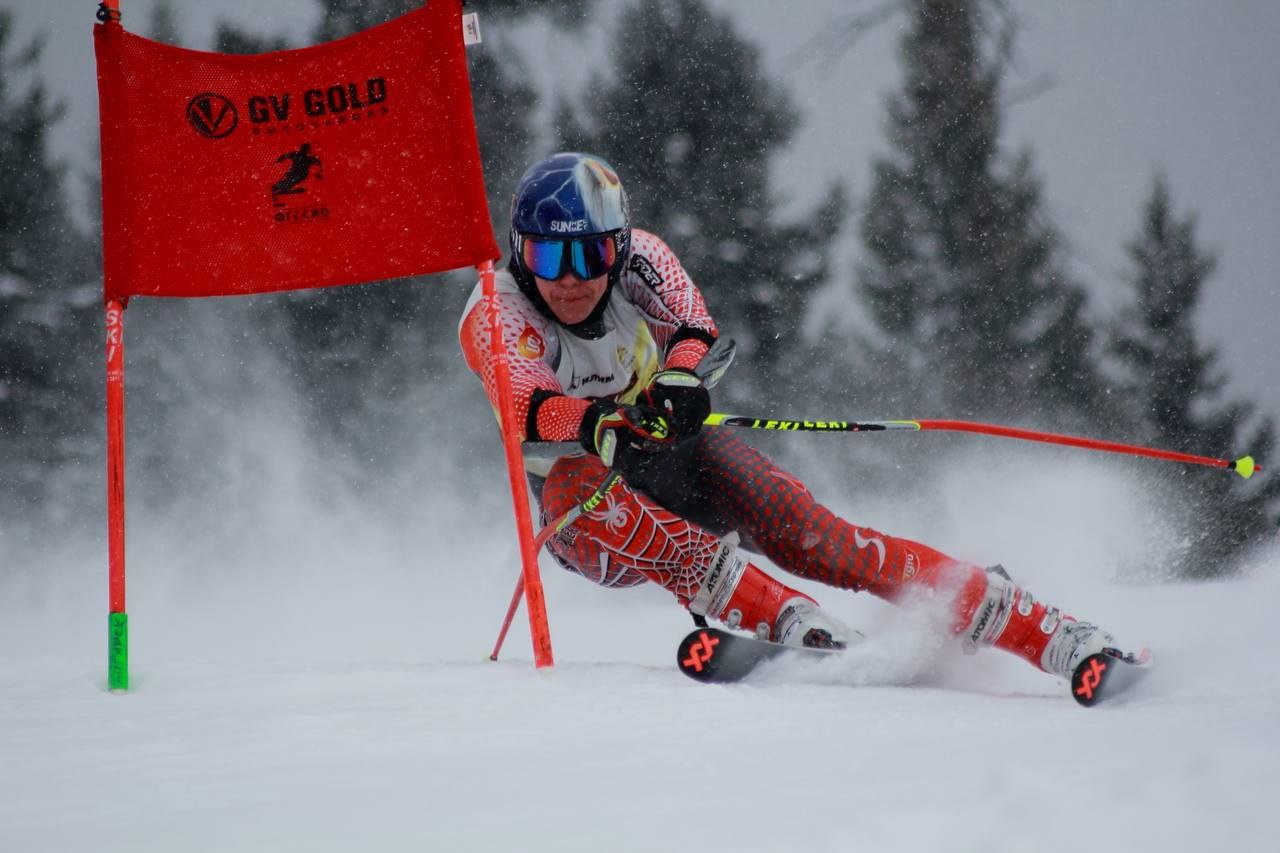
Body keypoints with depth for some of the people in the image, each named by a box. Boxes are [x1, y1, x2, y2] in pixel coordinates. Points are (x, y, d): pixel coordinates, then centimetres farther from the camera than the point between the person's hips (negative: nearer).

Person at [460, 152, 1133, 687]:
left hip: (671, 448, 1)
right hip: (583, 482, -1)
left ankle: (1048, 633, -25)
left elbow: (692, 322, -31)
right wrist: (600, 423, -60)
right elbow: (526, 405, -38)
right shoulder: (495, 316, -19)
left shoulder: (636, 261, -12)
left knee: (805, 533, -22)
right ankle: (808, 634, -50)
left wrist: (679, 378, -55)